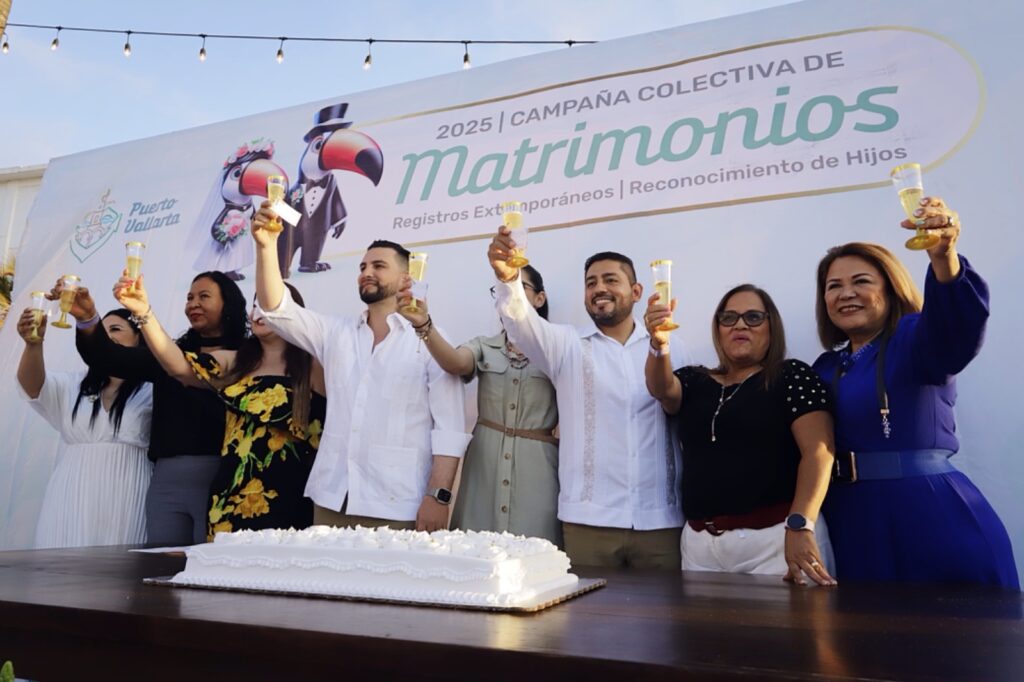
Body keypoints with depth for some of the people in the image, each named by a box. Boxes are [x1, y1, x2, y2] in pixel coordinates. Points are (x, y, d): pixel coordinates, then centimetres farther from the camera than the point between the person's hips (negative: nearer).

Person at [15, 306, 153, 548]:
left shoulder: (150, 388, 1)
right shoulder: (74, 384, 14)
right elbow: (32, 385, -2)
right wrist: (34, 343, -22)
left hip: (125, 498, -3)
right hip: (73, 496, 4)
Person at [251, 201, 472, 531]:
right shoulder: (335, 332, 12)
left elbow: (449, 427, -8)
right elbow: (276, 309, 0)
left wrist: (438, 496, -16)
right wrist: (266, 246, -14)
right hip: (331, 501, 4)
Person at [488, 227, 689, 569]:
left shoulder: (669, 347, 5)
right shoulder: (567, 345, 4)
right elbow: (522, 322, -15)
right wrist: (508, 279, -35)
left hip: (661, 519, 1)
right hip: (589, 519, -1)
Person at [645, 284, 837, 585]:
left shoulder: (793, 376, 0)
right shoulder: (693, 381, 10)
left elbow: (818, 452, -10)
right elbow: (661, 389, -10)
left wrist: (800, 526, -21)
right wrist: (659, 344, -30)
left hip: (776, 536, -3)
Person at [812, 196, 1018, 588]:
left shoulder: (917, 340, -3)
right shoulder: (825, 368, 12)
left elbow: (959, 323, -27)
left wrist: (943, 256, -45)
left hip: (933, 517, -5)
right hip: (854, 525, 5)